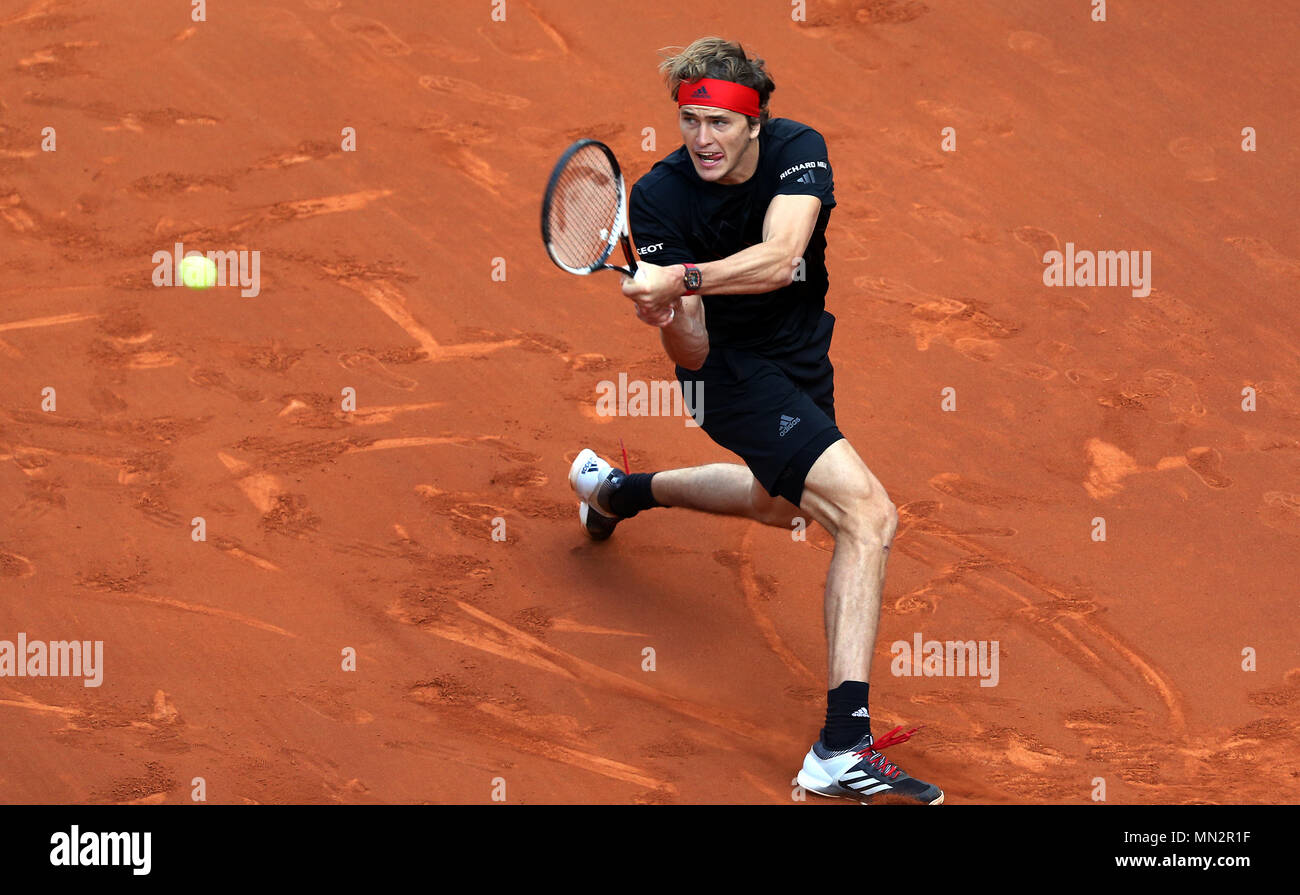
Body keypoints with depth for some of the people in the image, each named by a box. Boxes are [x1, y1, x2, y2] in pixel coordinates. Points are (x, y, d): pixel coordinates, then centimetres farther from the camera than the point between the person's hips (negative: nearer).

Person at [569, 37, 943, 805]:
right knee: (868, 513, -25)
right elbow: (694, 353, -22)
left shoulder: (797, 150, -17)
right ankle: (844, 746, -33)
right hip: (732, 369, -6)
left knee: (781, 506, 35)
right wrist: (668, 318, -44)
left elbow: (777, 259, -36)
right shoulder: (659, 198, -22)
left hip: (802, 356, 6)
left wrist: (682, 279, -50)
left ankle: (620, 488, 58)